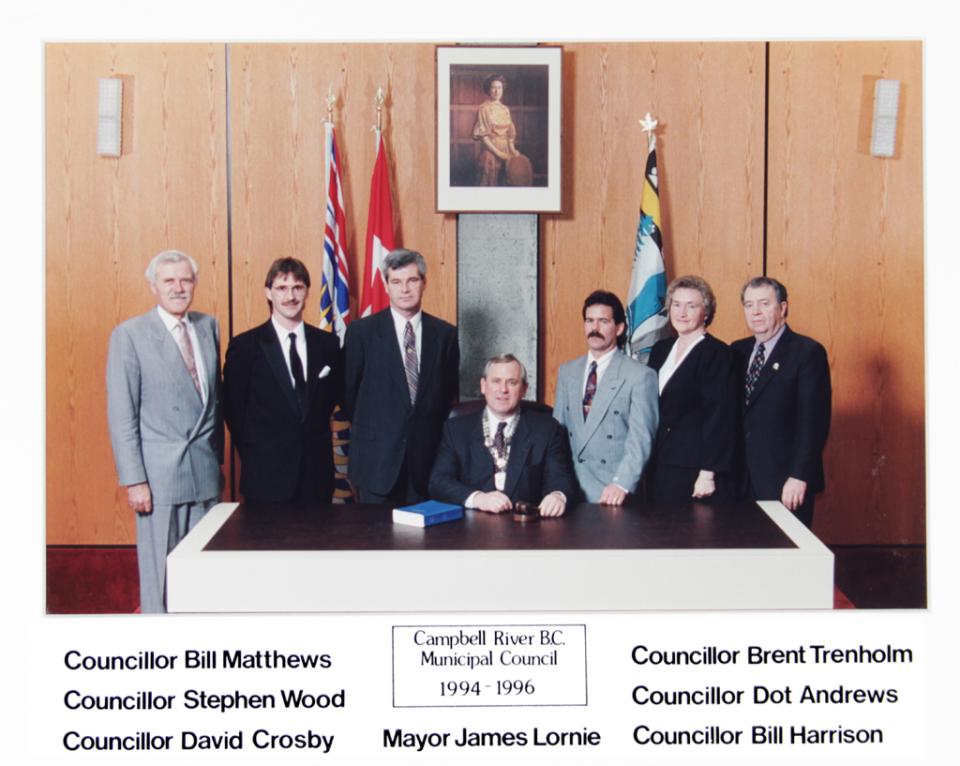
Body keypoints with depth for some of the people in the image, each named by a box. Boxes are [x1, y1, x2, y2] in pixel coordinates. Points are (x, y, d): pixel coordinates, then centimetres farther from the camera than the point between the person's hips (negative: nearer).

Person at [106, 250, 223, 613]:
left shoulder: (208, 327, 10)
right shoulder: (129, 335, -5)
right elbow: (121, 415, -7)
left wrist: (218, 458, 13)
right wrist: (134, 480, -11)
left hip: (205, 471, 5)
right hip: (160, 474, -4)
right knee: (160, 571, 2)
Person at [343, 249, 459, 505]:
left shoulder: (445, 333, 5)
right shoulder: (361, 331, -1)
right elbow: (347, 389, 4)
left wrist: (434, 432, 9)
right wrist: (367, 429, 7)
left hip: (427, 457, 2)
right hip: (377, 456, -2)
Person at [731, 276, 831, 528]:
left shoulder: (808, 352, -6)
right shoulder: (738, 351, 12)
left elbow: (814, 421, -11)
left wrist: (799, 476, -17)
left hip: (785, 484, -5)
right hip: (742, 482, 5)